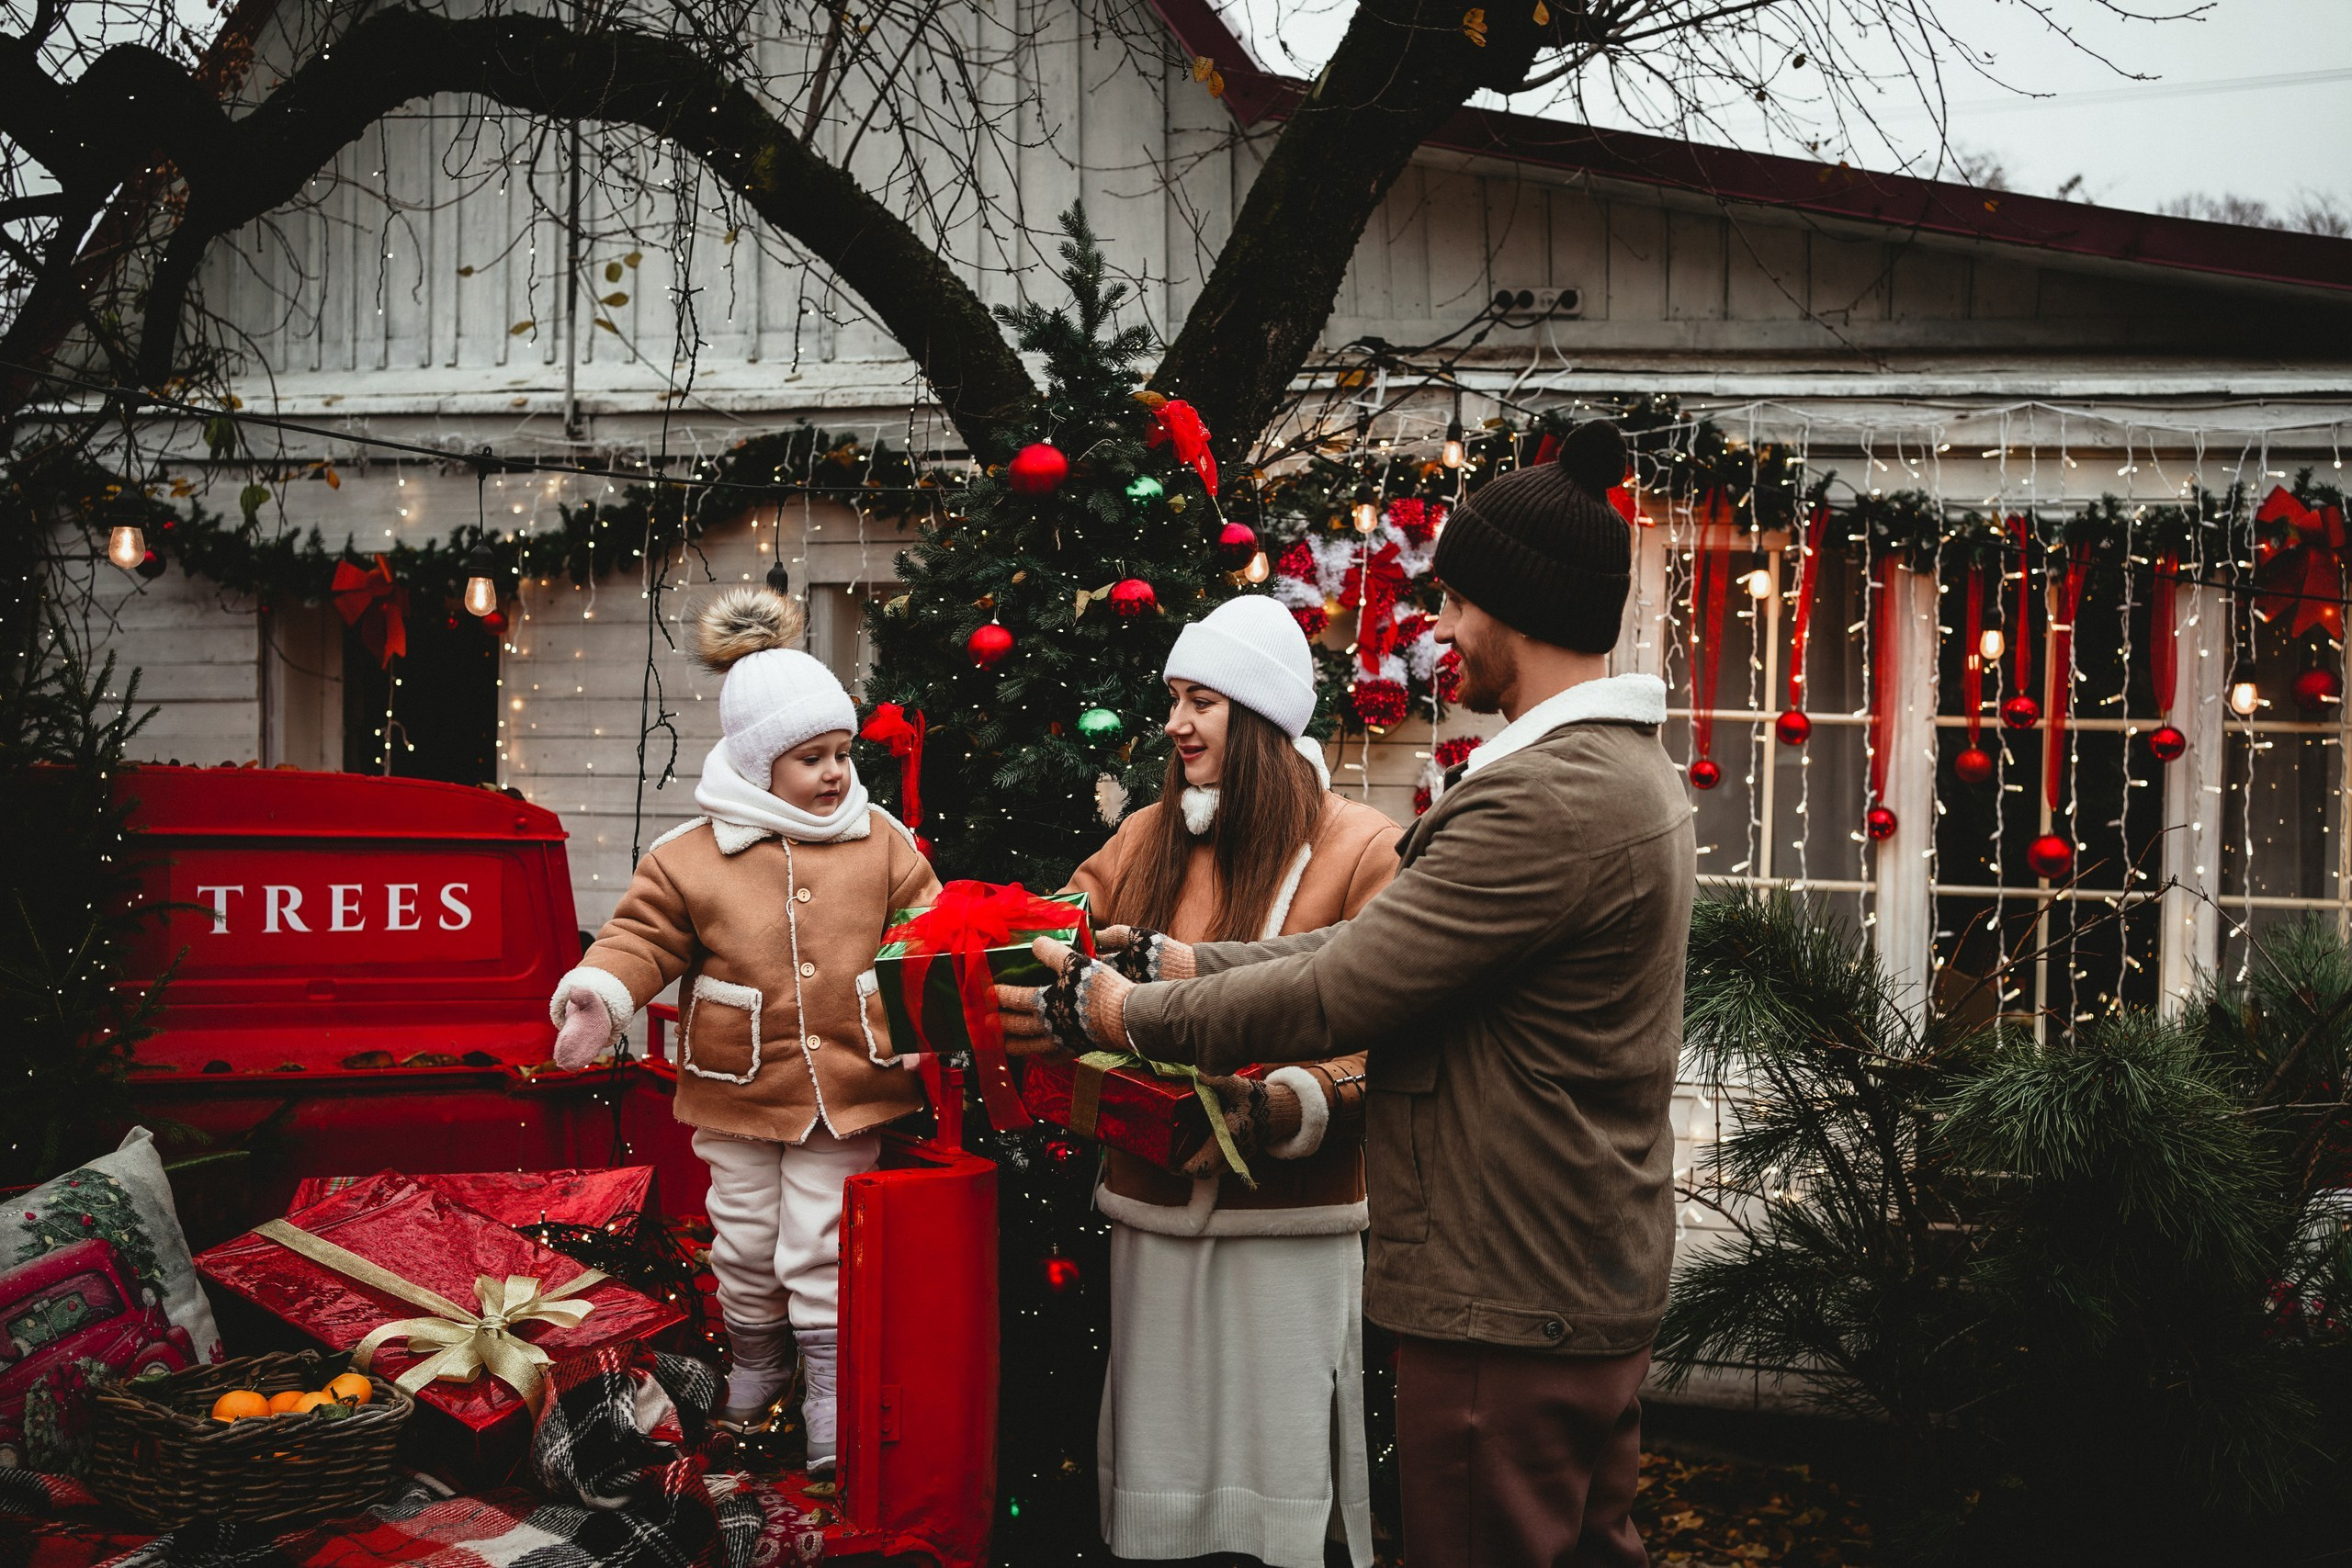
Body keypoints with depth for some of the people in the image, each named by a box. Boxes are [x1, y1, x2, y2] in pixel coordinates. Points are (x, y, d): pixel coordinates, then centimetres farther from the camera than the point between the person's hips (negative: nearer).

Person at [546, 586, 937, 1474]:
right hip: (740, 1086, 1)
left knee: (823, 1248, 2)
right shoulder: (691, 856, -5)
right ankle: (756, 1359, 39)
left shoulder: (879, 841, 0)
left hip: (848, 1079, -1)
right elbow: (645, 935, -4)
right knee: (746, 1240, 15)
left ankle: (832, 1399, 12)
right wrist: (600, 994, -20)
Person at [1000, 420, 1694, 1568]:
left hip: (1508, 1313, -10)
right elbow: (1383, 943, 10)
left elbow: (1337, 998, -21)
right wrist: (1182, 964, 5)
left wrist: (1115, 1014, -9)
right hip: (1598, 1294, 10)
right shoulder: (1632, 773, 12)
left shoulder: (1546, 798, -23)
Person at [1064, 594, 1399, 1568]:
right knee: (1159, 1467, 11)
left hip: (1289, 1223, -4)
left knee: (1280, 1490, 1)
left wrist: (1284, 1109, -26)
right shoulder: (1147, 839, 11)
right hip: (1153, 1207, 4)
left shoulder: (1361, 849, -5)